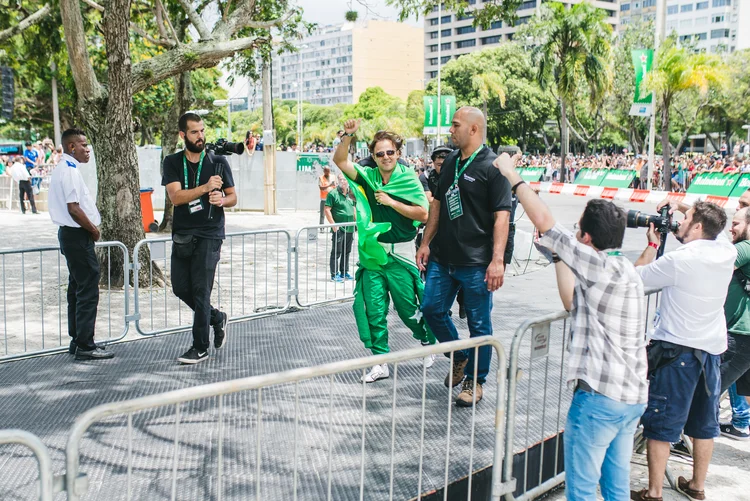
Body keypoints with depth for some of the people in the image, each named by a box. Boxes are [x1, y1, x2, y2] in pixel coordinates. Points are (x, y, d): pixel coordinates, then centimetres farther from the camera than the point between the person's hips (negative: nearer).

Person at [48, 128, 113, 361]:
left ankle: (78, 340, 24)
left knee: (77, 289, 16)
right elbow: (74, 208, -23)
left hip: (70, 234, 11)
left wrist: (91, 228, 12)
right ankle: (85, 346, -2)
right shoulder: (70, 171, -17)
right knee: (88, 291, -6)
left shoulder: (63, 168, 15)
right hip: (78, 236, -11)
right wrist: (94, 230, -11)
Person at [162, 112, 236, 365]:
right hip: (182, 234, 4)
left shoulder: (218, 162, 1)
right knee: (180, 287, 8)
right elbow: (176, 197, -10)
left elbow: (233, 197, 6)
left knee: (201, 291, -5)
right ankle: (216, 318, 32)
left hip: (208, 235, -3)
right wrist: (205, 188, -21)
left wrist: (222, 200, -16)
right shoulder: (172, 162, 4)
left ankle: (200, 348, 4)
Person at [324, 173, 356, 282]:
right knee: (336, 252, -3)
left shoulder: (350, 194, 14)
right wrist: (333, 224, -17)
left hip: (350, 228, 7)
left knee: (346, 252, 14)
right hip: (338, 228, -7)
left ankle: (344, 272, 24)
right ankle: (334, 274, 2)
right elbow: (327, 210, -12)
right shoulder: (333, 194, -7)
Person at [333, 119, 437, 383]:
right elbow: (340, 161, 0)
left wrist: (391, 202, -15)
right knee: (374, 310, 3)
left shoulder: (409, 179, -4)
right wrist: (347, 135, -14)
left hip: (400, 254, -3)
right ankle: (381, 363, 13)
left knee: (407, 308, 5)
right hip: (372, 252, 4)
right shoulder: (368, 176, 5)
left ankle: (430, 342, 33)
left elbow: (422, 214, -11)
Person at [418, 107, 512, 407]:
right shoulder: (451, 161, 11)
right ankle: (459, 357, 34)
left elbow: (502, 215, -16)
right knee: (432, 309, 12)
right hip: (442, 258, 7)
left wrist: (497, 260, -22)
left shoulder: (492, 166, -11)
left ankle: (475, 381, 21)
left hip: (476, 262, -7)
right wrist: (426, 242, 14)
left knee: (478, 323, 4)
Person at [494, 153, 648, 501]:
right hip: (633, 397, 9)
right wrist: (558, 256, 20)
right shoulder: (624, 270, 11)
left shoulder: (602, 266, -16)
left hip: (599, 395, -9)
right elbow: (574, 304, 18)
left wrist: (512, 175, -4)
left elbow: (543, 220, -15)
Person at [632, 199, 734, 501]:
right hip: (712, 349, 7)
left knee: (661, 424, 3)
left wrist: (653, 244, 4)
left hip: (676, 350, -6)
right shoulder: (726, 252, -1)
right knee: (704, 424, 18)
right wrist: (681, 205, 14)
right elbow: (714, 223, 20)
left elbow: (637, 276, -6)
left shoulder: (679, 260, -20)